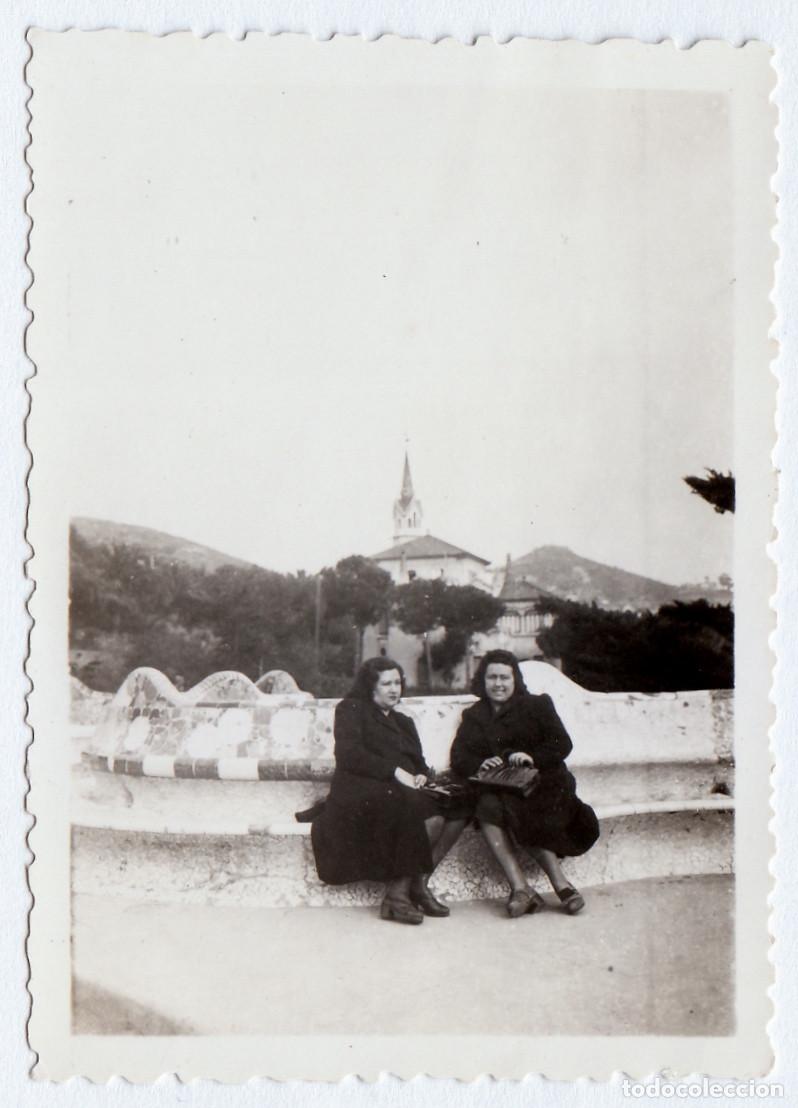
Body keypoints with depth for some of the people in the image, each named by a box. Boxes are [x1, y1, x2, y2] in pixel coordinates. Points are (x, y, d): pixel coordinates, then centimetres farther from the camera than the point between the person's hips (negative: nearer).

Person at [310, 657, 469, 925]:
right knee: (432, 815, -32)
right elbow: (349, 754, -7)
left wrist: (421, 776, -3)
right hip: (360, 796, -7)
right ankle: (396, 893, -25)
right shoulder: (351, 709, 10)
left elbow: (419, 763, 24)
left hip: (404, 792, 7)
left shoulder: (403, 722, 32)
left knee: (458, 808, -21)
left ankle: (417, 884, -19)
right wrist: (395, 771, -16)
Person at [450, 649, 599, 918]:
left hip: (539, 783, -2)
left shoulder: (536, 705, 13)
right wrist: (480, 764, -15)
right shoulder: (473, 716, 20)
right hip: (495, 787, 2)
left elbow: (561, 745, 1)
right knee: (487, 806, -32)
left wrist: (531, 757, -16)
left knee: (516, 809, -34)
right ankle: (520, 888, -38)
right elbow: (458, 759, 8)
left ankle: (521, 889, -31)